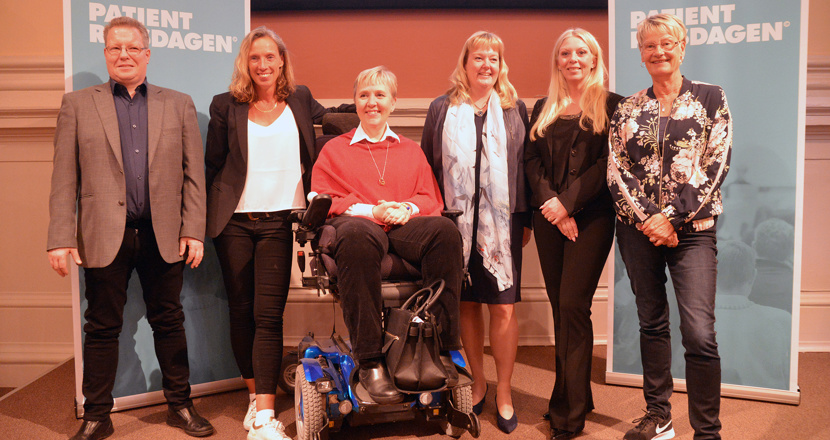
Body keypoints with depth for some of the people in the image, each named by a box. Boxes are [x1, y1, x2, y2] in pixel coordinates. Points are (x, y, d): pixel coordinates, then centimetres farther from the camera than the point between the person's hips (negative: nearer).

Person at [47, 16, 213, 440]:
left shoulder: (179, 104, 10)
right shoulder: (77, 104, 7)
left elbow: (194, 174, 5)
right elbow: (64, 179, 2)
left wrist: (193, 230, -2)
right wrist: (61, 238, -5)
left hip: (163, 236, 1)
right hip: (104, 237, -1)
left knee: (169, 322, 10)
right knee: (102, 328, 7)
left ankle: (180, 405, 24)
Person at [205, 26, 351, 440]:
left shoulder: (300, 100, 11)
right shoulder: (226, 106, 6)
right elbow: (213, 165, 9)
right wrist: (211, 216, 5)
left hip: (279, 220, 0)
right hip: (235, 221, 1)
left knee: (269, 314, -6)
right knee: (241, 311, 8)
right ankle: (255, 394, 26)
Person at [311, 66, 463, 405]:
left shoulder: (411, 150, 30)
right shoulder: (334, 149, 23)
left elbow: (431, 198, 18)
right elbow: (322, 199, 9)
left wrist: (409, 208, -6)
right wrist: (370, 210, -7)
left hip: (405, 226, 2)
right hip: (357, 223, -2)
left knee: (444, 230, -34)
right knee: (356, 236, -42)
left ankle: (442, 348, -30)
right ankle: (369, 361, -38)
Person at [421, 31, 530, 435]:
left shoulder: (515, 109, 9)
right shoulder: (442, 109, 8)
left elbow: (525, 166, 9)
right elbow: (428, 166, 8)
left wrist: (526, 219, 6)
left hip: (502, 222, 0)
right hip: (456, 222, 1)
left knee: (503, 306, -1)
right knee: (466, 303, 8)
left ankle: (504, 391, 15)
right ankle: (477, 382, 25)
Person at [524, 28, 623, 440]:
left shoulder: (610, 105, 4)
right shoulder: (542, 109, 16)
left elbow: (608, 162, -6)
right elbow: (532, 160, 8)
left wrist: (568, 202, -13)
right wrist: (549, 205, -7)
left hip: (591, 216, -4)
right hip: (549, 218, 4)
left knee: (572, 306, -9)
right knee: (560, 308, 7)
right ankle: (577, 399, 21)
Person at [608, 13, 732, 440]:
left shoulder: (711, 97, 4)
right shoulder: (627, 108, 10)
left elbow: (715, 166, -5)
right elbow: (616, 172, 3)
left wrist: (671, 216, -12)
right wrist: (647, 218, -10)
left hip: (691, 228, -3)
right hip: (638, 228, 3)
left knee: (699, 333, -10)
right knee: (652, 323, 10)